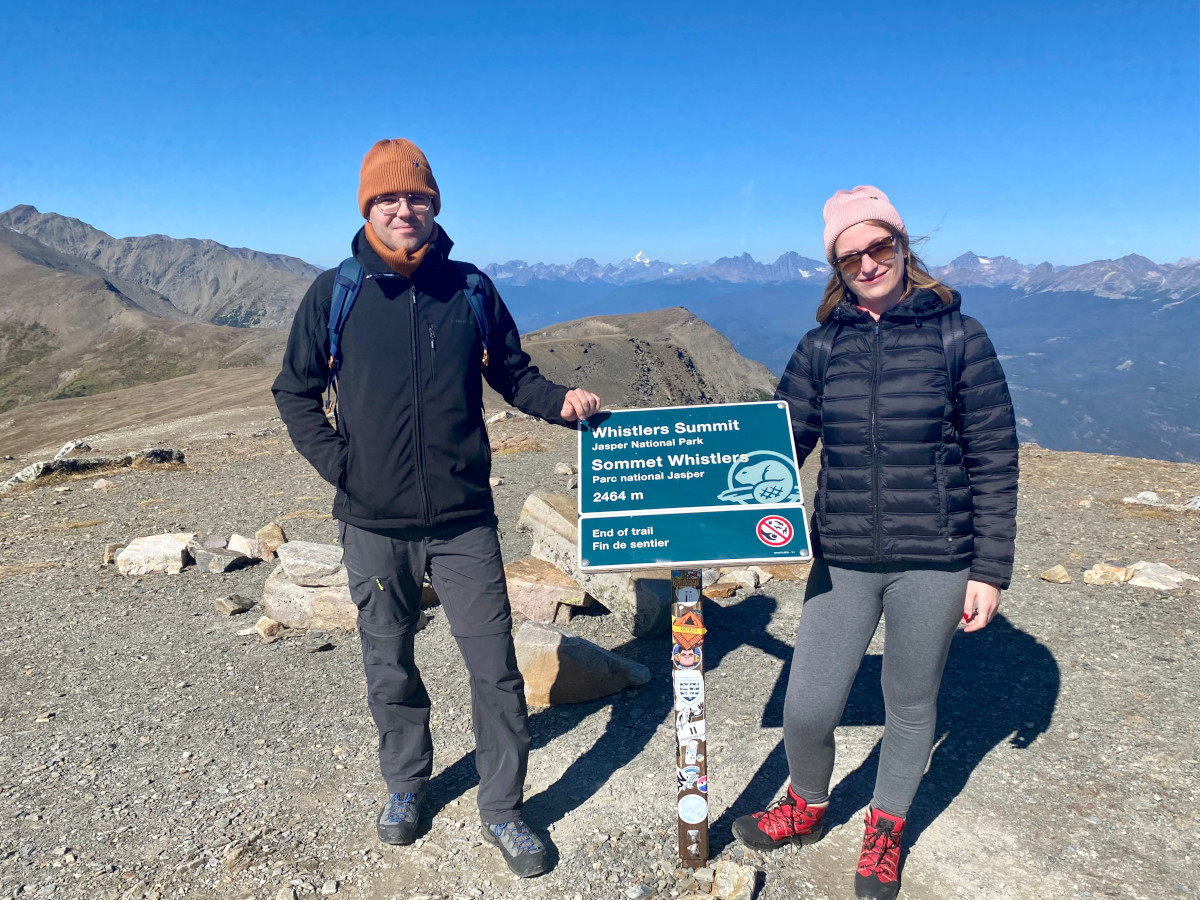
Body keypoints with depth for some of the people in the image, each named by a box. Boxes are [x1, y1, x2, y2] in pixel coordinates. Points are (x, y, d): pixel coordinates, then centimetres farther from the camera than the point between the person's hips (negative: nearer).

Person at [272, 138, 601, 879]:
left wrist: (560, 400, -9)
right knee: (390, 669, 16)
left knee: (496, 667, 3)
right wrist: (338, 463, -6)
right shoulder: (336, 293, -1)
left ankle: (503, 809, 22)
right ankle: (406, 785, 40)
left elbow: (511, 372, 10)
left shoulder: (469, 288, 1)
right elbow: (295, 391, 7)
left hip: (463, 521, 0)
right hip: (374, 525, 1)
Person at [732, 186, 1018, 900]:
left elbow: (994, 462, -1)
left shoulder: (959, 337, -3)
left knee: (911, 707, 15)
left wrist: (991, 570, -3)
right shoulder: (822, 347, 3)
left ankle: (887, 828, 43)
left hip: (934, 560, -1)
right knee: (807, 711, 0)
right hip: (843, 558, 2)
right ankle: (808, 808, 34)